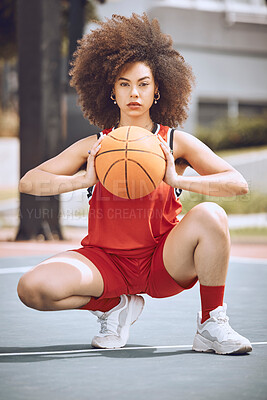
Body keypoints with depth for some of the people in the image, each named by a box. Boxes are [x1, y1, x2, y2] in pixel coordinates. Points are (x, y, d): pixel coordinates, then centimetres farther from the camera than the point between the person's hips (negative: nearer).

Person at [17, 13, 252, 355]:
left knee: (210, 215, -30)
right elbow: (29, 182, -2)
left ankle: (211, 325, -11)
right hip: (105, 260, 1)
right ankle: (115, 307, 5)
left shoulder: (176, 143, 0)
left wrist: (178, 180, -24)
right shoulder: (94, 146, 3)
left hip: (164, 262, -1)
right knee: (33, 287, -26)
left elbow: (238, 184, -9)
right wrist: (84, 179, -19)